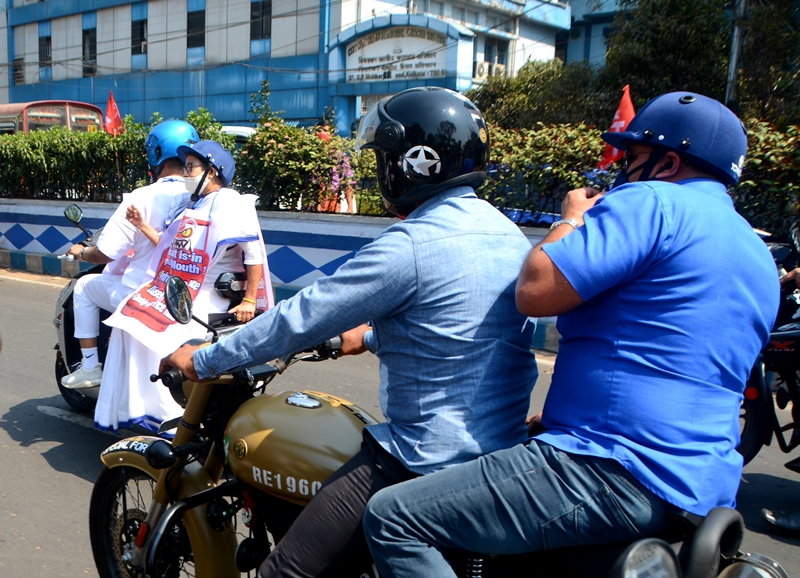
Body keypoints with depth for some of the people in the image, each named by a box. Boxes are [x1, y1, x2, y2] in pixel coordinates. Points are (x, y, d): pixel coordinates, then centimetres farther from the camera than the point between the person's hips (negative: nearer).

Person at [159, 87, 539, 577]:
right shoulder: (507, 233, 8)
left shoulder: (410, 244, -19)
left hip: (426, 463, -10)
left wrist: (204, 361, -1)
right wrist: (370, 338, 35)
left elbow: (302, 317, -14)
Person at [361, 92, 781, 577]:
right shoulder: (760, 258, 19)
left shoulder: (653, 202, -12)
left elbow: (534, 292, -18)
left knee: (392, 519, -9)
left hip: (615, 473, -11)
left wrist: (570, 221, 2)